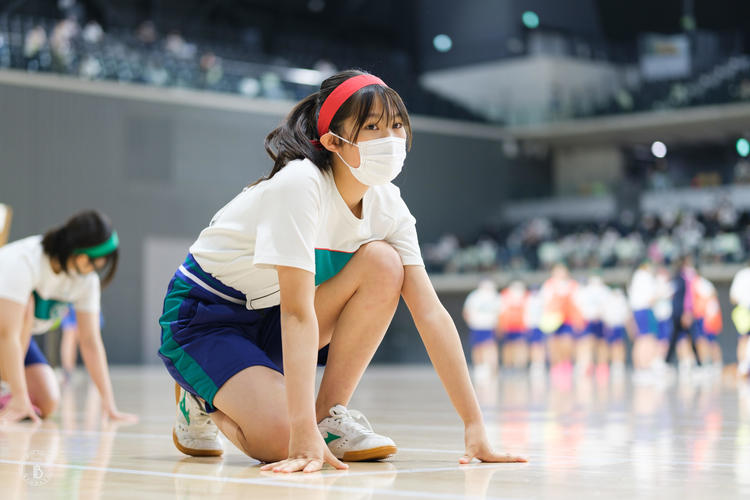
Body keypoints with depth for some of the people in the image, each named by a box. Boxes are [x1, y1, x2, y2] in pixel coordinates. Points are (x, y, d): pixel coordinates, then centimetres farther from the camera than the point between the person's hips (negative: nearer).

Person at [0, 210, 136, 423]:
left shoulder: (87, 280, -13)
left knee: (47, 403, -15)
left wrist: (109, 404, -16)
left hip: (21, 336, 6)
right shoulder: (24, 261, -34)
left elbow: (91, 341, -10)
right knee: (25, 304, -36)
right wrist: (19, 399, -40)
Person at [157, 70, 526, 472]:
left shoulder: (386, 204, -8)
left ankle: (331, 415, -8)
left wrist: (475, 428, -18)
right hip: (203, 317, -6)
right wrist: (304, 437, -42)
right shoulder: (300, 184, -28)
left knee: (383, 263, -18)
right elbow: (297, 311, -35)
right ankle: (203, 401, 5)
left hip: (268, 319, 6)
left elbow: (430, 312, -12)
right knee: (280, 440, -30)